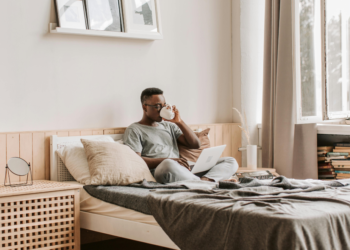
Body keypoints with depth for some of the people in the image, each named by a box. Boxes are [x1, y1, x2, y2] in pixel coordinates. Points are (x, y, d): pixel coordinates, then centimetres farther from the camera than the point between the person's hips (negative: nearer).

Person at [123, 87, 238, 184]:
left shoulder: (169, 126, 29)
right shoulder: (134, 130, 10)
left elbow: (196, 144, 22)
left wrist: (179, 122, 10)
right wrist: (167, 160, -18)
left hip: (186, 170, 7)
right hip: (159, 172, -6)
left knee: (231, 162, -7)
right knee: (168, 165, -44)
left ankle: (205, 179, -37)